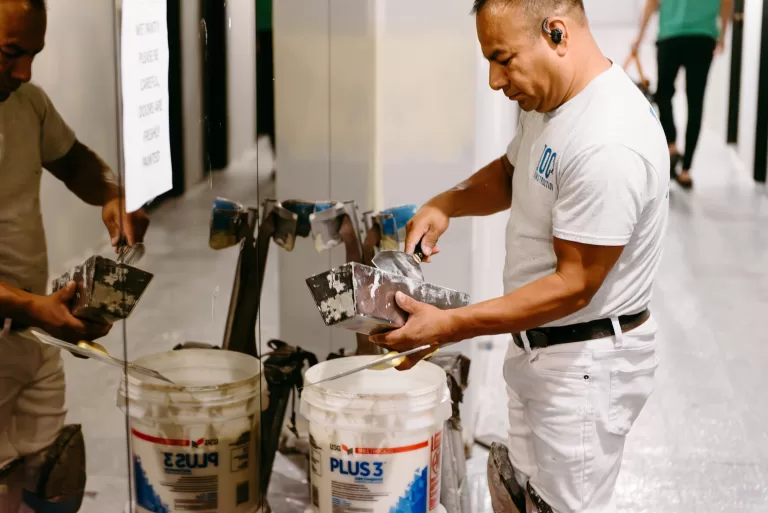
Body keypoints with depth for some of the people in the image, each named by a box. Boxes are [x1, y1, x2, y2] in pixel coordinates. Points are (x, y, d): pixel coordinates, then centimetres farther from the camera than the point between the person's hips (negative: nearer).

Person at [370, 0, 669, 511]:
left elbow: (574, 285, -26)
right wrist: (445, 205, 1)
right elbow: (510, 173, 21)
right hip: (540, 348, 10)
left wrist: (451, 326, -25)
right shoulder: (551, 100, 3)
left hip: (586, 363, -9)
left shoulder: (609, 145, -29)